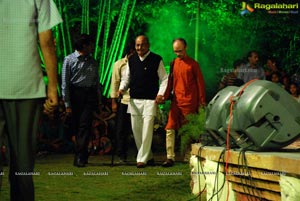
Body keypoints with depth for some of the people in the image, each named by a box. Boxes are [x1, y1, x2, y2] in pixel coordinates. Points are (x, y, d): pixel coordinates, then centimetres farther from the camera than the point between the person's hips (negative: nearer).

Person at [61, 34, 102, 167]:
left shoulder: (92, 62, 14)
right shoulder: (69, 60, 0)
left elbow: (97, 82, 18)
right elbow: (65, 83, -2)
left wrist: (99, 101, 10)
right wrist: (67, 105, -7)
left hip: (89, 95, 2)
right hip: (75, 94, -2)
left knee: (85, 126, -9)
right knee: (76, 126, 3)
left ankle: (80, 158, -12)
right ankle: (82, 155, 14)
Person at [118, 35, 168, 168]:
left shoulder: (156, 60, -1)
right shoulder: (131, 60, 11)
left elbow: (164, 79, 1)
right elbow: (126, 77, 19)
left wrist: (161, 94, -12)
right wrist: (122, 88, 0)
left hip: (150, 100, -5)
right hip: (134, 100, 5)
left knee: (147, 130, -10)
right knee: (136, 130, 7)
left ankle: (142, 159, -6)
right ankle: (148, 157, 20)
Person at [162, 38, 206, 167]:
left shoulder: (193, 64, -2)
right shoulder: (174, 63, 11)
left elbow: (200, 83, 0)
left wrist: (202, 102, -1)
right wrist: (165, 96, 8)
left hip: (189, 102, -4)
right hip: (176, 102, 4)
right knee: (170, 129, -5)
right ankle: (170, 158, -4)